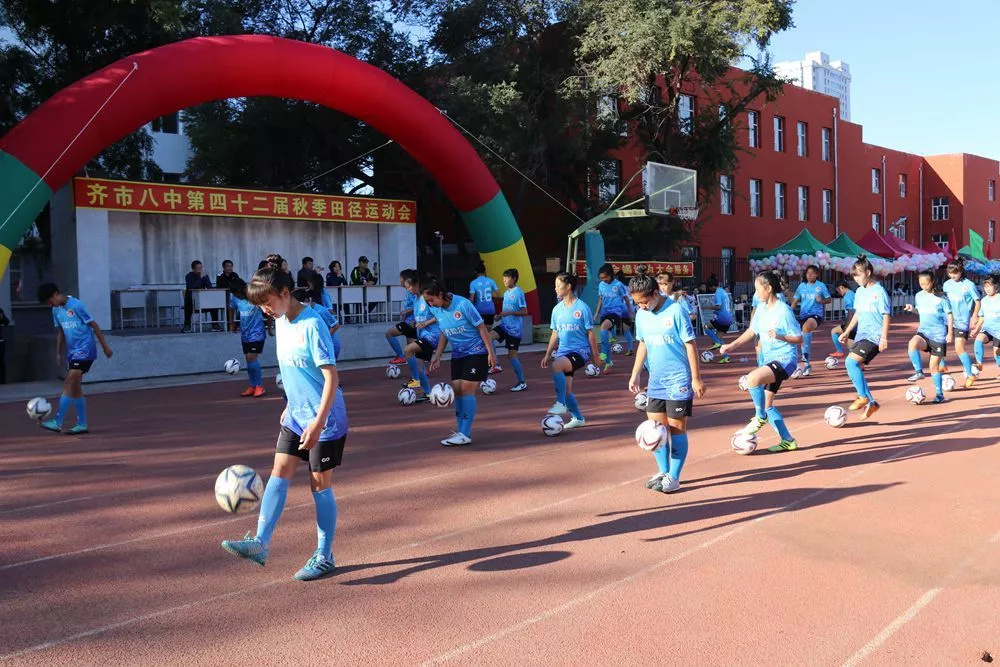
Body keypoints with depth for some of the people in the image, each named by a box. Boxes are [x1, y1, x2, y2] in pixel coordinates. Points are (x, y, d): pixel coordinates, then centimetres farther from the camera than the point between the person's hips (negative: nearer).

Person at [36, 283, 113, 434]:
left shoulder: (76, 305, -14)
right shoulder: (56, 310, 9)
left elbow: (94, 325, -11)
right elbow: (60, 331, 19)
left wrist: (105, 346, -9)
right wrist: (58, 353, 16)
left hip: (84, 350, -8)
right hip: (72, 352, 8)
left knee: (68, 385, -14)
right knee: (75, 388, 8)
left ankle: (57, 423, -14)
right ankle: (82, 424, 15)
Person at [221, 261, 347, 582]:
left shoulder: (312, 325, -21)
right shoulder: (280, 322, 5)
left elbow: (331, 376, -23)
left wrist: (318, 422, -27)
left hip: (325, 420, -7)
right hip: (296, 416, 7)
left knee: (320, 484, 2)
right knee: (279, 473, 0)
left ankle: (324, 557, 14)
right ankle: (260, 543, 1)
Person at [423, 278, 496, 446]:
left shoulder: (462, 304, -21)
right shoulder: (435, 310, -2)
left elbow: (481, 327, -14)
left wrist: (490, 352, -14)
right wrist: (437, 356, 8)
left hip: (476, 352, -6)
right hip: (457, 354, 6)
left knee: (467, 389, -13)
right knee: (457, 390, 0)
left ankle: (465, 435, -10)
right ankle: (462, 431, 10)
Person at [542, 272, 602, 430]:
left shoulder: (582, 308, -8)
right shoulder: (557, 309, 8)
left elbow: (590, 333, -4)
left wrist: (595, 355, -2)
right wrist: (547, 354, 12)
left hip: (580, 351, -7)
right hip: (563, 352, 7)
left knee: (557, 365, -34)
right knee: (566, 390, 8)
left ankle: (561, 404, -26)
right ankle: (578, 418, 27)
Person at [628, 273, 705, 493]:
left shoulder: (676, 310, -15)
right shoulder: (641, 314, 3)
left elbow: (690, 344, -12)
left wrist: (696, 378, -12)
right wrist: (635, 374, 14)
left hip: (679, 381, -6)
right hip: (656, 381, 6)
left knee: (676, 428, 0)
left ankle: (674, 477, 9)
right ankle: (663, 471, 23)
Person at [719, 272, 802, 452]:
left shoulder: (783, 311, -17)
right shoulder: (761, 307, 6)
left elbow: (799, 338, -13)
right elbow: (752, 331, 18)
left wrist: (780, 337, -30)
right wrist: (732, 346, 9)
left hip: (784, 359, -9)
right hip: (769, 360, 9)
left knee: (752, 378, -34)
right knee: (767, 404, 11)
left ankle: (760, 417, -13)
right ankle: (787, 440, 24)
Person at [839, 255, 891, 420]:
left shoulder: (879, 291, -11)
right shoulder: (859, 291, 11)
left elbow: (886, 316, -12)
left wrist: (884, 338, -18)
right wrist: (847, 332, 20)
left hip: (874, 336, -8)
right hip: (861, 335, 8)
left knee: (851, 361, -23)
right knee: (855, 368, 6)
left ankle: (863, 397, -9)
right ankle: (871, 403, 19)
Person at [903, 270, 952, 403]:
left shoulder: (940, 297, -8)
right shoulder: (919, 296, 5)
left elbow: (949, 315, -3)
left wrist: (950, 332, -10)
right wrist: (912, 309, 0)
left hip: (939, 335, -3)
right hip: (923, 332, 3)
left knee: (934, 366, 2)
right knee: (913, 343, -34)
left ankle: (939, 394, 19)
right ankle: (919, 372, -22)